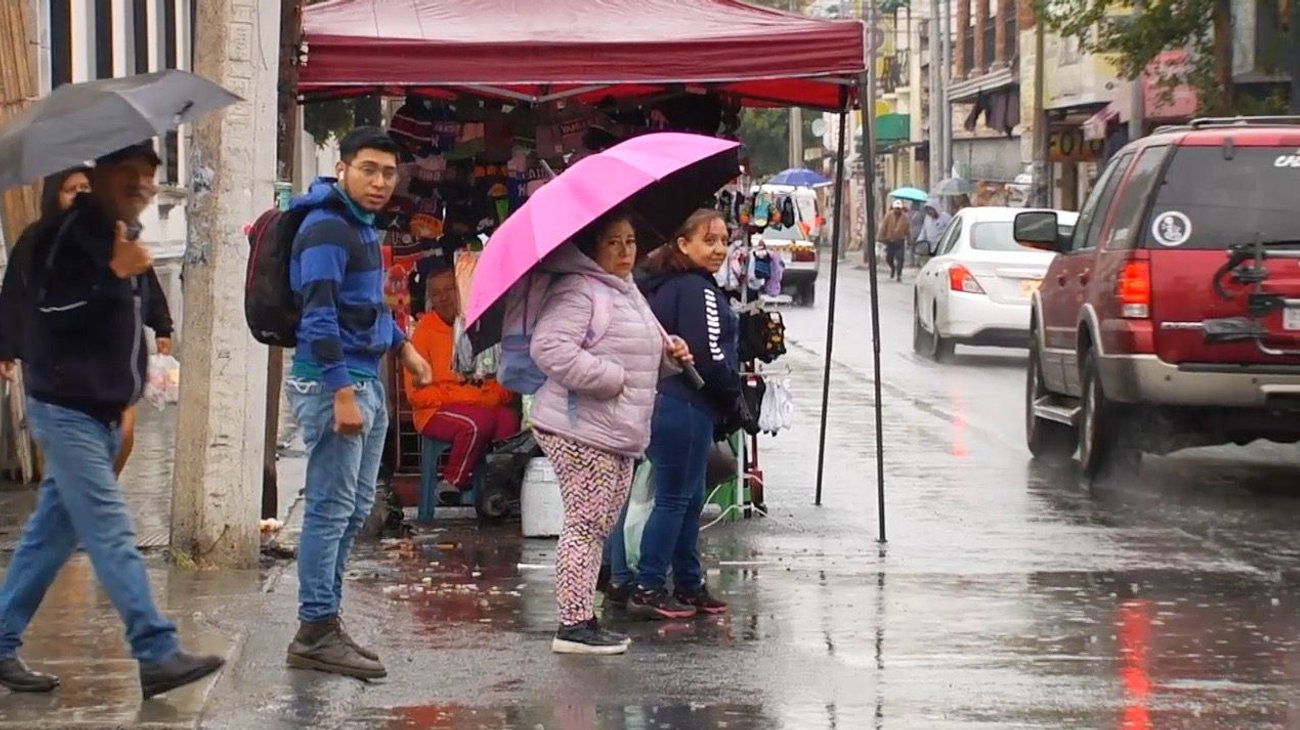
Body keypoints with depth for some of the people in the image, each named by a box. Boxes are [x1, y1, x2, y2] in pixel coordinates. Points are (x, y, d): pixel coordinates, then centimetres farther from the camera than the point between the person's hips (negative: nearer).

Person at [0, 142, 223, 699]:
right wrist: (114, 275, -26)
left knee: (51, 534, 11)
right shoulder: (66, 234, -11)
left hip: (101, 412, 9)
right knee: (112, 535, -12)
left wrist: (129, 393, 20)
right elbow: (49, 310, -22)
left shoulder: (125, 239, 16)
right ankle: (157, 656, -16)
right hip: (66, 408, -9)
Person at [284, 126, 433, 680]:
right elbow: (320, 317, -22)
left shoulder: (361, 225, 16)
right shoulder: (326, 228, -15)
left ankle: (321, 624, 19)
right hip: (332, 382, -10)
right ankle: (316, 632, -4)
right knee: (331, 509, -8)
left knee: (355, 509, 13)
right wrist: (342, 392, -27)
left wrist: (402, 346, 26)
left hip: (366, 380, 10)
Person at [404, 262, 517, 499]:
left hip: (485, 406, 2)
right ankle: (452, 484, -16)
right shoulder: (425, 330, 0)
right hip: (436, 412, -2)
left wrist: (495, 397, -12)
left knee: (510, 420, -30)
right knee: (478, 421, -34)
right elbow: (417, 392, -3)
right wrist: (466, 399, -12)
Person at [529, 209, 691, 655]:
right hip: (580, 431, -10)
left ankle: (583, 618, 18)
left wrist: (669, 351, 11)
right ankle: (574, 624, -6)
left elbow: (641, 352, 33)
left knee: (600, 525, 12)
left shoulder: (628, 293, 19)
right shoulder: (577, 291, -14)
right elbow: (549, 348, -26)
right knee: (585, 523, -9)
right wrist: (611, 377, -22)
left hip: (620, 433, 10)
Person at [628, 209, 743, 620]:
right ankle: (648, 590, -1)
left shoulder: (663, 286, 15)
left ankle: (689, 586, 23)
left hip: (661, 399, 10)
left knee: (690, 498, 16)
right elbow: (709, 356, -20)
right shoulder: (698, 290, -15)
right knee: (674, 499, -4)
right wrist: (733, 396, -4)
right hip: (686, 407, -10)